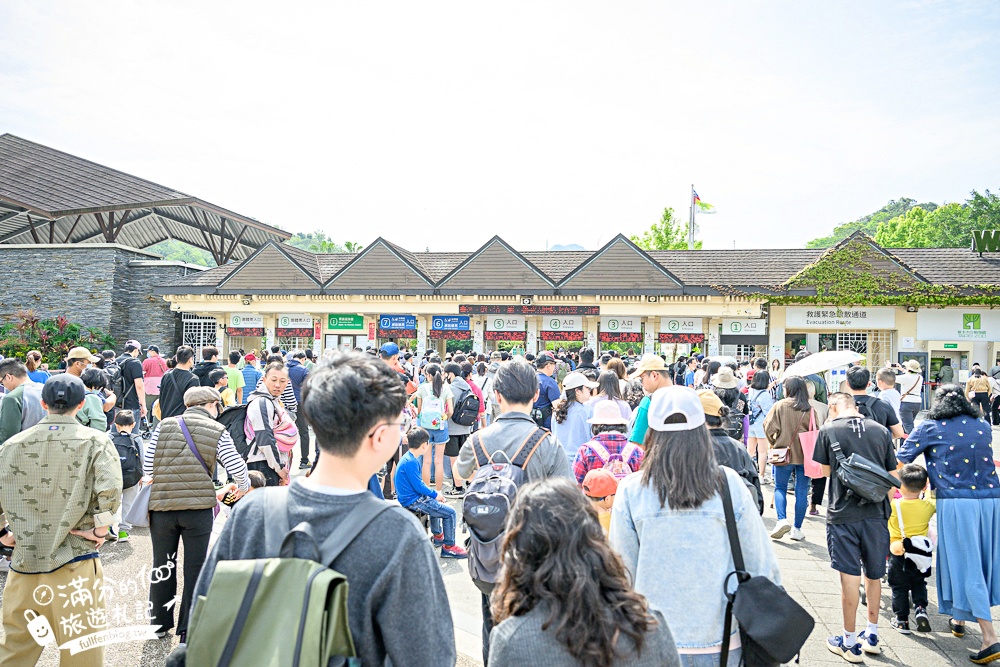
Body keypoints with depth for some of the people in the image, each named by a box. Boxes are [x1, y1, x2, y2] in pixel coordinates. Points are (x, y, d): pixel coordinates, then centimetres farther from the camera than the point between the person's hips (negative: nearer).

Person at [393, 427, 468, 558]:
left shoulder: (409, 458, 7)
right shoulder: (411, 462, -24)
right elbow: (418, 486, -22)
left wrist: (434, 493, 9)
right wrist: (435, 495, -8)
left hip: (411, 497, 11)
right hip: (413, 501, -11)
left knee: (435, 503, 34)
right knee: (450, 513, -9)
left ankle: (437, 536, 41)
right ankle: (449, 547, 0)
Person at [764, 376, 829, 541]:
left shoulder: (780, 405, -7)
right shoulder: (812, 408, -1)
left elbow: (769, 427, -11)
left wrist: (774, 443, 7)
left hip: (784, 453, -2)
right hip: (806, 456, 2)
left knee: (780, 488, 12)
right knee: (802, 492, 10)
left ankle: (782, 520, -7)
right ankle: (797, 529, 14)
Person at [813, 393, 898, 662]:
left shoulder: (828, 431, -5)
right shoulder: (881, 430, 3)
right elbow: (892, 476, 8)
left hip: (843, 513, -3)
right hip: (876, 513, 3)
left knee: (850, 576, 3)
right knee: (873, 574, 17)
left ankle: (850, 642, 14)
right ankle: (872, 635, 30)